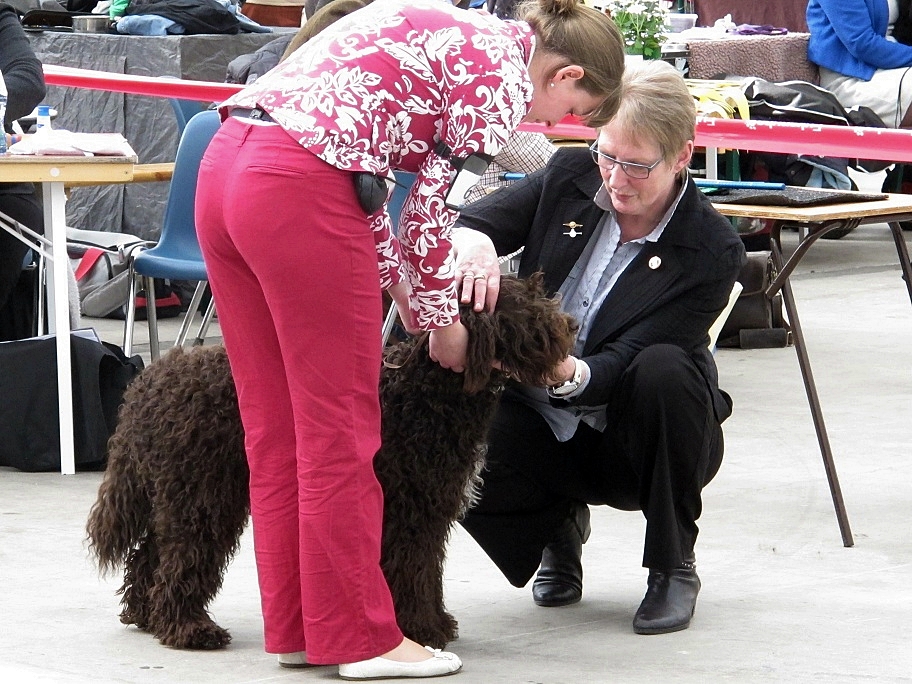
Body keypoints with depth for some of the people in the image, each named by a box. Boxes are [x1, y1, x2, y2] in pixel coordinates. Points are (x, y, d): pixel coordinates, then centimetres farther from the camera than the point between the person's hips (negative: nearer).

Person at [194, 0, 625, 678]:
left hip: (225, 166, 9)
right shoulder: (504, 72, 0)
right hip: (297, 189, -9)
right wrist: (442, 321, 15)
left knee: (275, 432, 13)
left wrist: (402, 288, 30)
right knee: (338, 431, 0)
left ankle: (295, 626, 19)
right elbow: (433, 210, 0)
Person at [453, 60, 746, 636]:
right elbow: (465, 224, -8)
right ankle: (559, 524, 10)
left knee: (663, 370, -36)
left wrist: (569, 372, -47)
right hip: (549, 431, 2)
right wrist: (475, 245, -34)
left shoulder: (712, 252, -19)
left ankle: (674, 567, -13)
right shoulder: (572, 177, -7)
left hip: (639, 440, -2)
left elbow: (622, 365, -24)